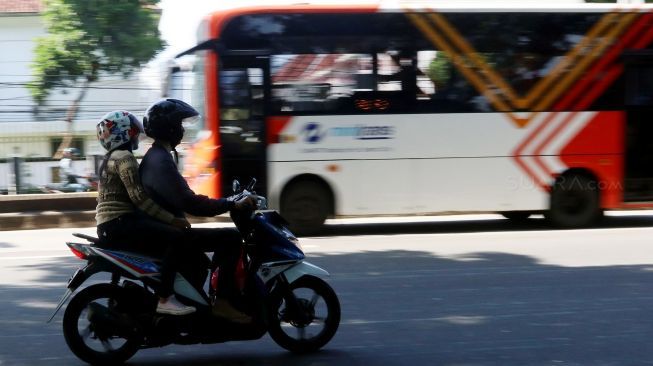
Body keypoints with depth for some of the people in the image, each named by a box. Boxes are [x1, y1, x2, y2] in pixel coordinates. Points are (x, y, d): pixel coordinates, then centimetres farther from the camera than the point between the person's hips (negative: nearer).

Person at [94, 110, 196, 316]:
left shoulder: (110, 159, 22)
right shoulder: (124, 157, -10)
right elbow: (139, 197, -19)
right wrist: (171, 219, -18)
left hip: (110, 225, 11)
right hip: (119, 223, -11)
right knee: (175, 237, -21)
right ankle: (164, 299, -25)